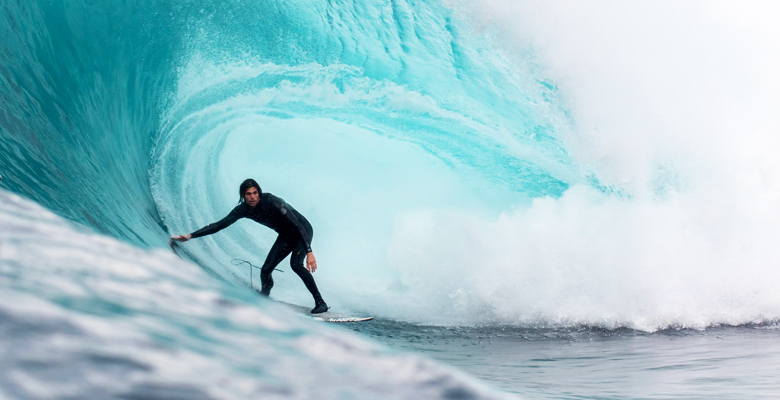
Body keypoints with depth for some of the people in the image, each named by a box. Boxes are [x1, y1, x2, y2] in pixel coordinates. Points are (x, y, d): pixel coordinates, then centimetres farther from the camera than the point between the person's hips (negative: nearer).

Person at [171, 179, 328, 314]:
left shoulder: (271, 201, -32)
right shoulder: (243, 209, -13)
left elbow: (297, 225, -36)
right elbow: (219, 225, -5)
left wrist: (309, 252, -45)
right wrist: (190, 236, -10)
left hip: (302, 231, -6)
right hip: (286, 236, 6)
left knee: (296, 264, -28)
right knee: (265, 270, -6)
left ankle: (320, 302, -21)